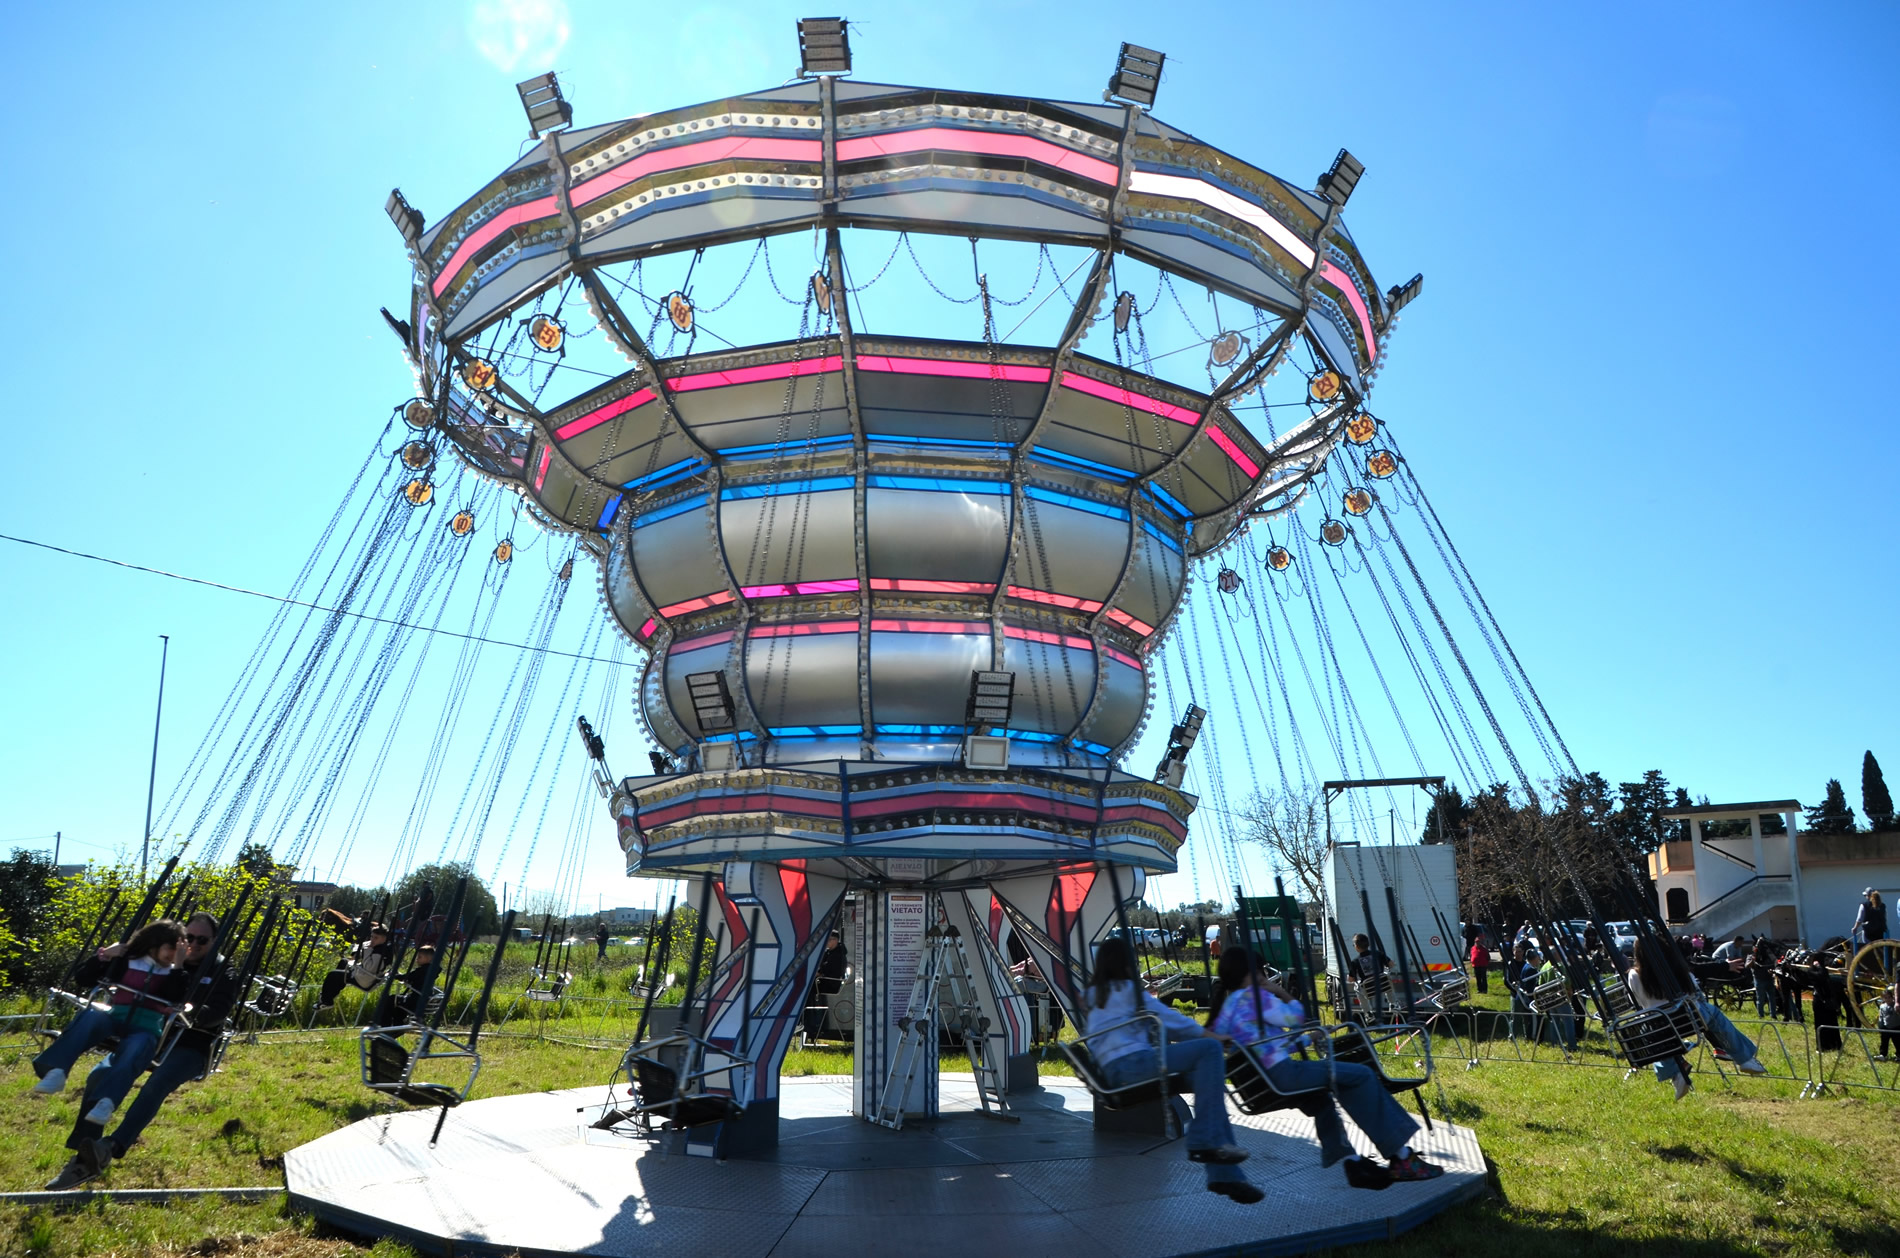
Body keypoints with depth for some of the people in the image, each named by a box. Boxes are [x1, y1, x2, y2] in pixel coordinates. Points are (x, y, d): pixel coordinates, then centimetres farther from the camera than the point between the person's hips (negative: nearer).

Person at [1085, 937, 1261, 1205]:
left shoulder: (1094, 995, 25)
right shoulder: (1125, 988, 1)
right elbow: (1168, 1018, 5)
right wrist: (1204, 1032, 20)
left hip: (1114, 1072, 9)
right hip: (1133, 1063, -9)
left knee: (1208, 1081, 12)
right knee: (1209, 1048, -15)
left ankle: (1223, 1174, 10)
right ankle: (1205, 1142, -15)